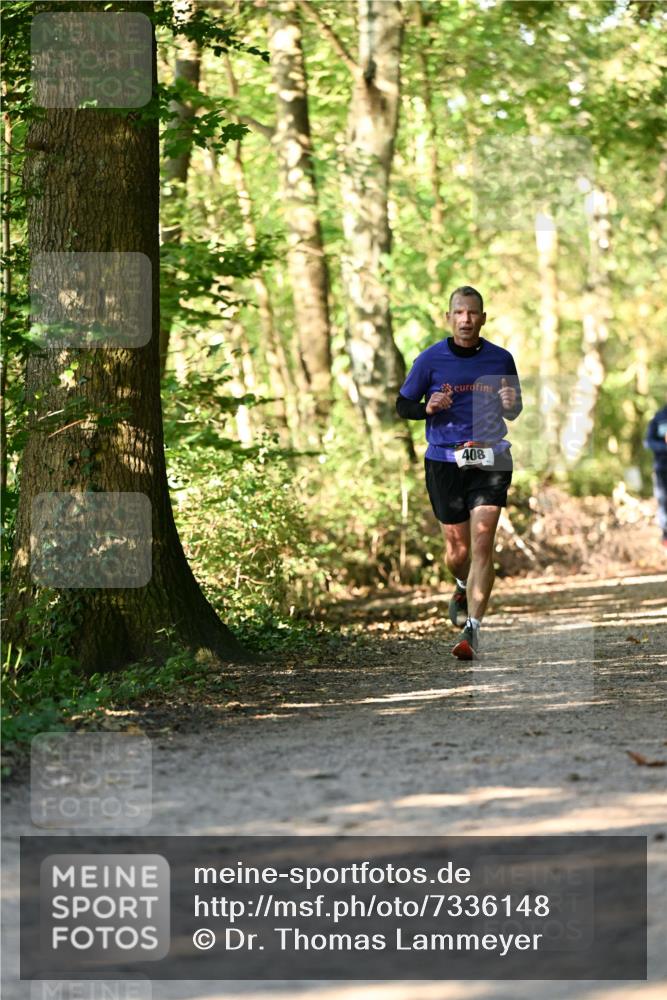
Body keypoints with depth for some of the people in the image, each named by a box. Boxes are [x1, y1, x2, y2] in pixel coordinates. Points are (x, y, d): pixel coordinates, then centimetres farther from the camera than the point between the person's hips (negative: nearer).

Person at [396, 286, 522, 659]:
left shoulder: (501, 359, 4)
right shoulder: (431, 359, 1)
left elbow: (514, 411, 15)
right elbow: (403, 405, 8)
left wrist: (510, 404, -9)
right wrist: (428, 407, -13)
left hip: (490, 460, 0)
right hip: (444, 460, 0)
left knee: (482, 541, -14)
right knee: (458, 548, 7)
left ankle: (473, 628, -13)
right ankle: (464, 587, 43)